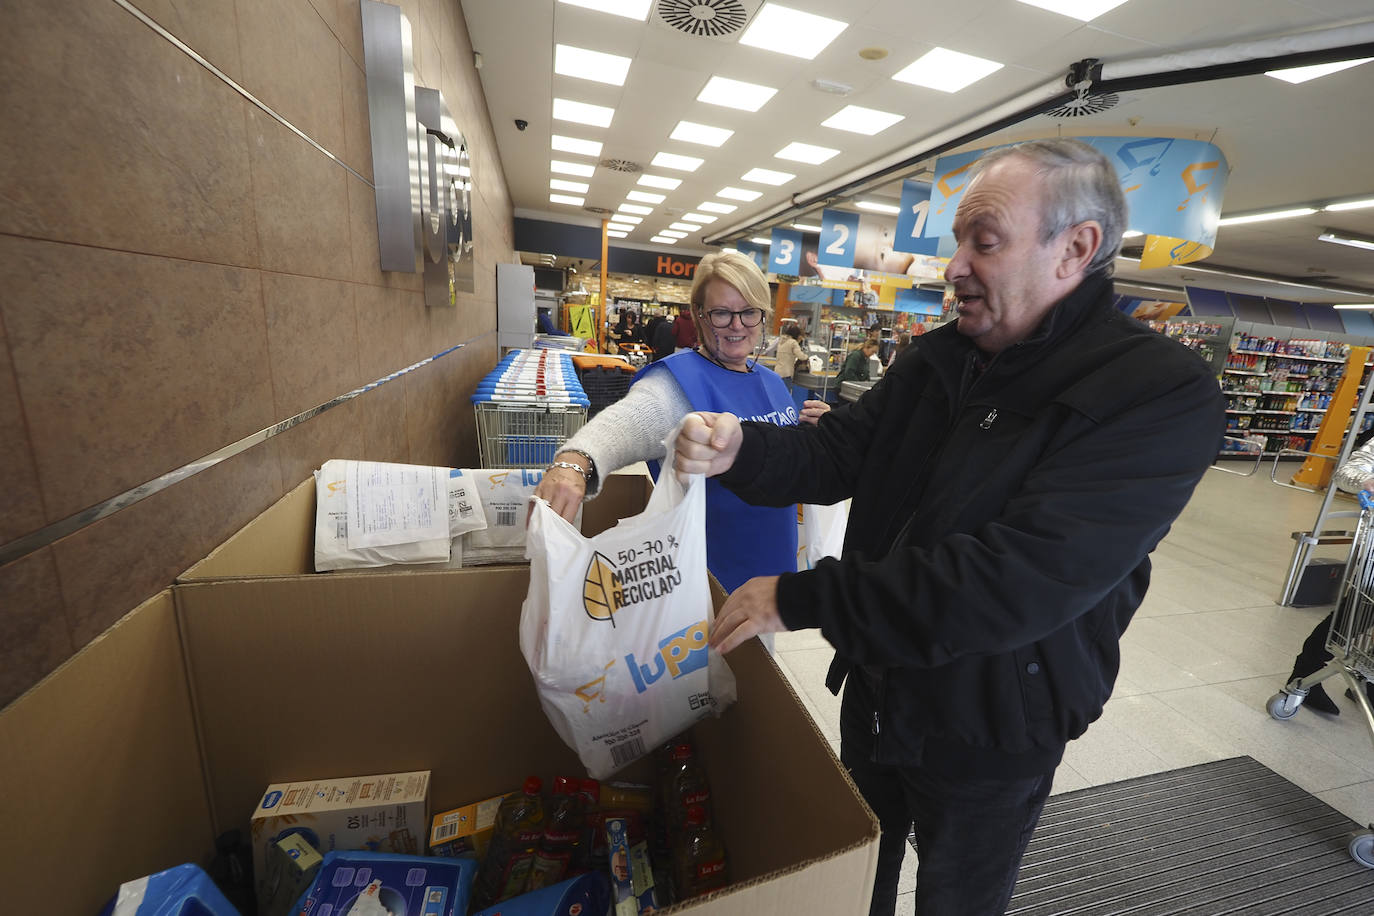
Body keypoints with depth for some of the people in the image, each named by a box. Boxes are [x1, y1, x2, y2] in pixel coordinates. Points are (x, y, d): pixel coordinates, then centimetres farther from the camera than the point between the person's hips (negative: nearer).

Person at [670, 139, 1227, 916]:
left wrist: (801, 598, -32)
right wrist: (739, 451, -26)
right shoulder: (938, 357, -2)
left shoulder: (1164, 395, -23)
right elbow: (836, 456, -6)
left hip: (991, 735, -4)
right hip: (876, 687, 5)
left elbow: (1016, 582, -34)